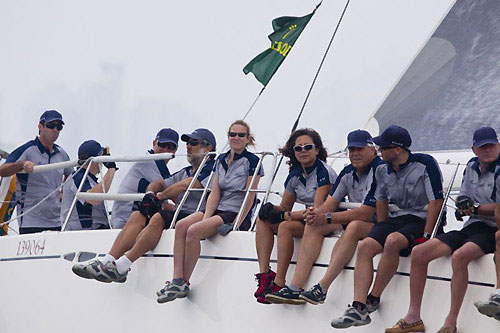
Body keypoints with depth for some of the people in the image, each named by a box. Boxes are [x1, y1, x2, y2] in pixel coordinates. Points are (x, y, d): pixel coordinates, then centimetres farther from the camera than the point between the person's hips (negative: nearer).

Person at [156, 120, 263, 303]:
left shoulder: (252, 161, -3)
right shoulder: (221, 160, 16)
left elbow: (249, 197, -8)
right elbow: (214, 193, 8)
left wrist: (235, 224, -14)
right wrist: (206, 217, -7)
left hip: (237, 214, -6)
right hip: (217, 210, 6)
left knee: (194, 231, -28)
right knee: (181, 226, -21)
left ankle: (184, 283, -20)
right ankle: (177, 280, -27)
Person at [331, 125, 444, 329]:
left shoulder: (425, 164, -8)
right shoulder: (383, 171, 11)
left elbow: (436, 201, -11)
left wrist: (426, 235, -17)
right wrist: (381, 229, 13)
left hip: (420, 220, -6)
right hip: (394, 220, 6)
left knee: (392, 242, -35)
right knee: (365, 246, -21)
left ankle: (373, 299, -22)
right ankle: (358, 307, -32)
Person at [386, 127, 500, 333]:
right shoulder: (471, 167, 17)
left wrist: (477, 208, -15)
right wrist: (462, 203, 0)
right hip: (471, 227, 8)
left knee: (459, 256, -37)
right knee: (418, 253, -7)